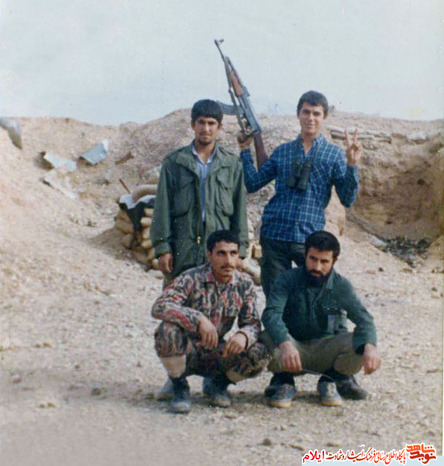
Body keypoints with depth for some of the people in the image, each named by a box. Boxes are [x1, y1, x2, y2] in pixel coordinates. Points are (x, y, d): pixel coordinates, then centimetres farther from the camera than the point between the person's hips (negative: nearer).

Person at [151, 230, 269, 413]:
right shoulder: (192, 279, -17)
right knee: (169, 330, -35)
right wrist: (199, 319, -43)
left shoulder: (244, 284, -3)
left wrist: (244, 335, -29)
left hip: (216, 354, 3)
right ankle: (179, 387, -8)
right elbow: (159, 306, -30)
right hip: (184, 354, -3)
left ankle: (218, 383, 9)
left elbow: (252, 323, -3)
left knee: (259, 354, -22)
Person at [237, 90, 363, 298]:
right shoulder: (283, 152, 12)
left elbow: (347, 199, 0)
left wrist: (351, 166, -12)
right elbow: (252, 184, 13)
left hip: (309, 237, -2)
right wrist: (245, 150, 7)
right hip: (274, 235, 2)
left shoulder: (334, 154, 6)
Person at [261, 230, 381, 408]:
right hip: (294, 348, -2)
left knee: (359, 344, -26)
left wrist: (370, 346, -41)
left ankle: (330, 380, 4)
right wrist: (285, 344, -46)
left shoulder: (341, 285, -6)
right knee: (269, 338, -33)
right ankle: (284, 382, -2)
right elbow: (271, 314, -26)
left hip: (327, 352, 2)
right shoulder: (288, 280, -11)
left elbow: (363, 318, -18)